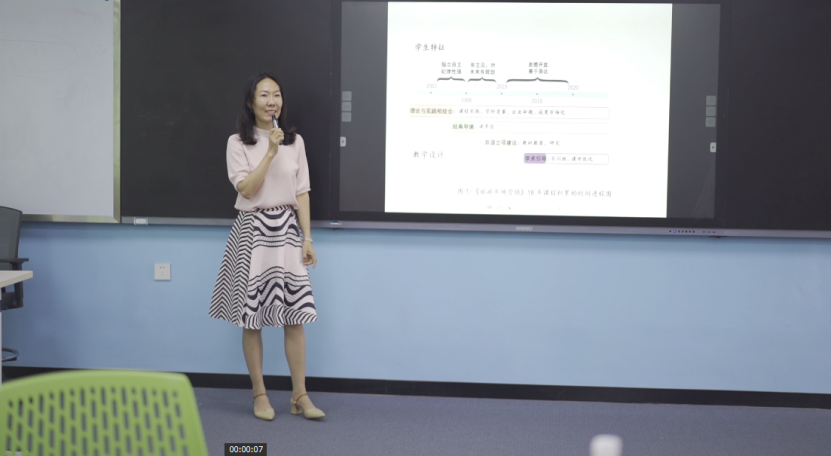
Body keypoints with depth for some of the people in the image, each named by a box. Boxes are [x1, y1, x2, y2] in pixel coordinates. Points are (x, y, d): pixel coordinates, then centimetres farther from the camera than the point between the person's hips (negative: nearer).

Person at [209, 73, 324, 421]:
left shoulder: (294, 141, 6)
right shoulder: (238, 143, -2)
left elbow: (301, 192, 6)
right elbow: (246, 189, -13)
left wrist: (307, 238, 0)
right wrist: (270, 152, -18)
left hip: (287, 229, 2)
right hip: (253, 229, -2)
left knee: (295, 313, 0)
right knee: (252, 314, 2)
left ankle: (300, 395, 8)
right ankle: (259, 394, 14)